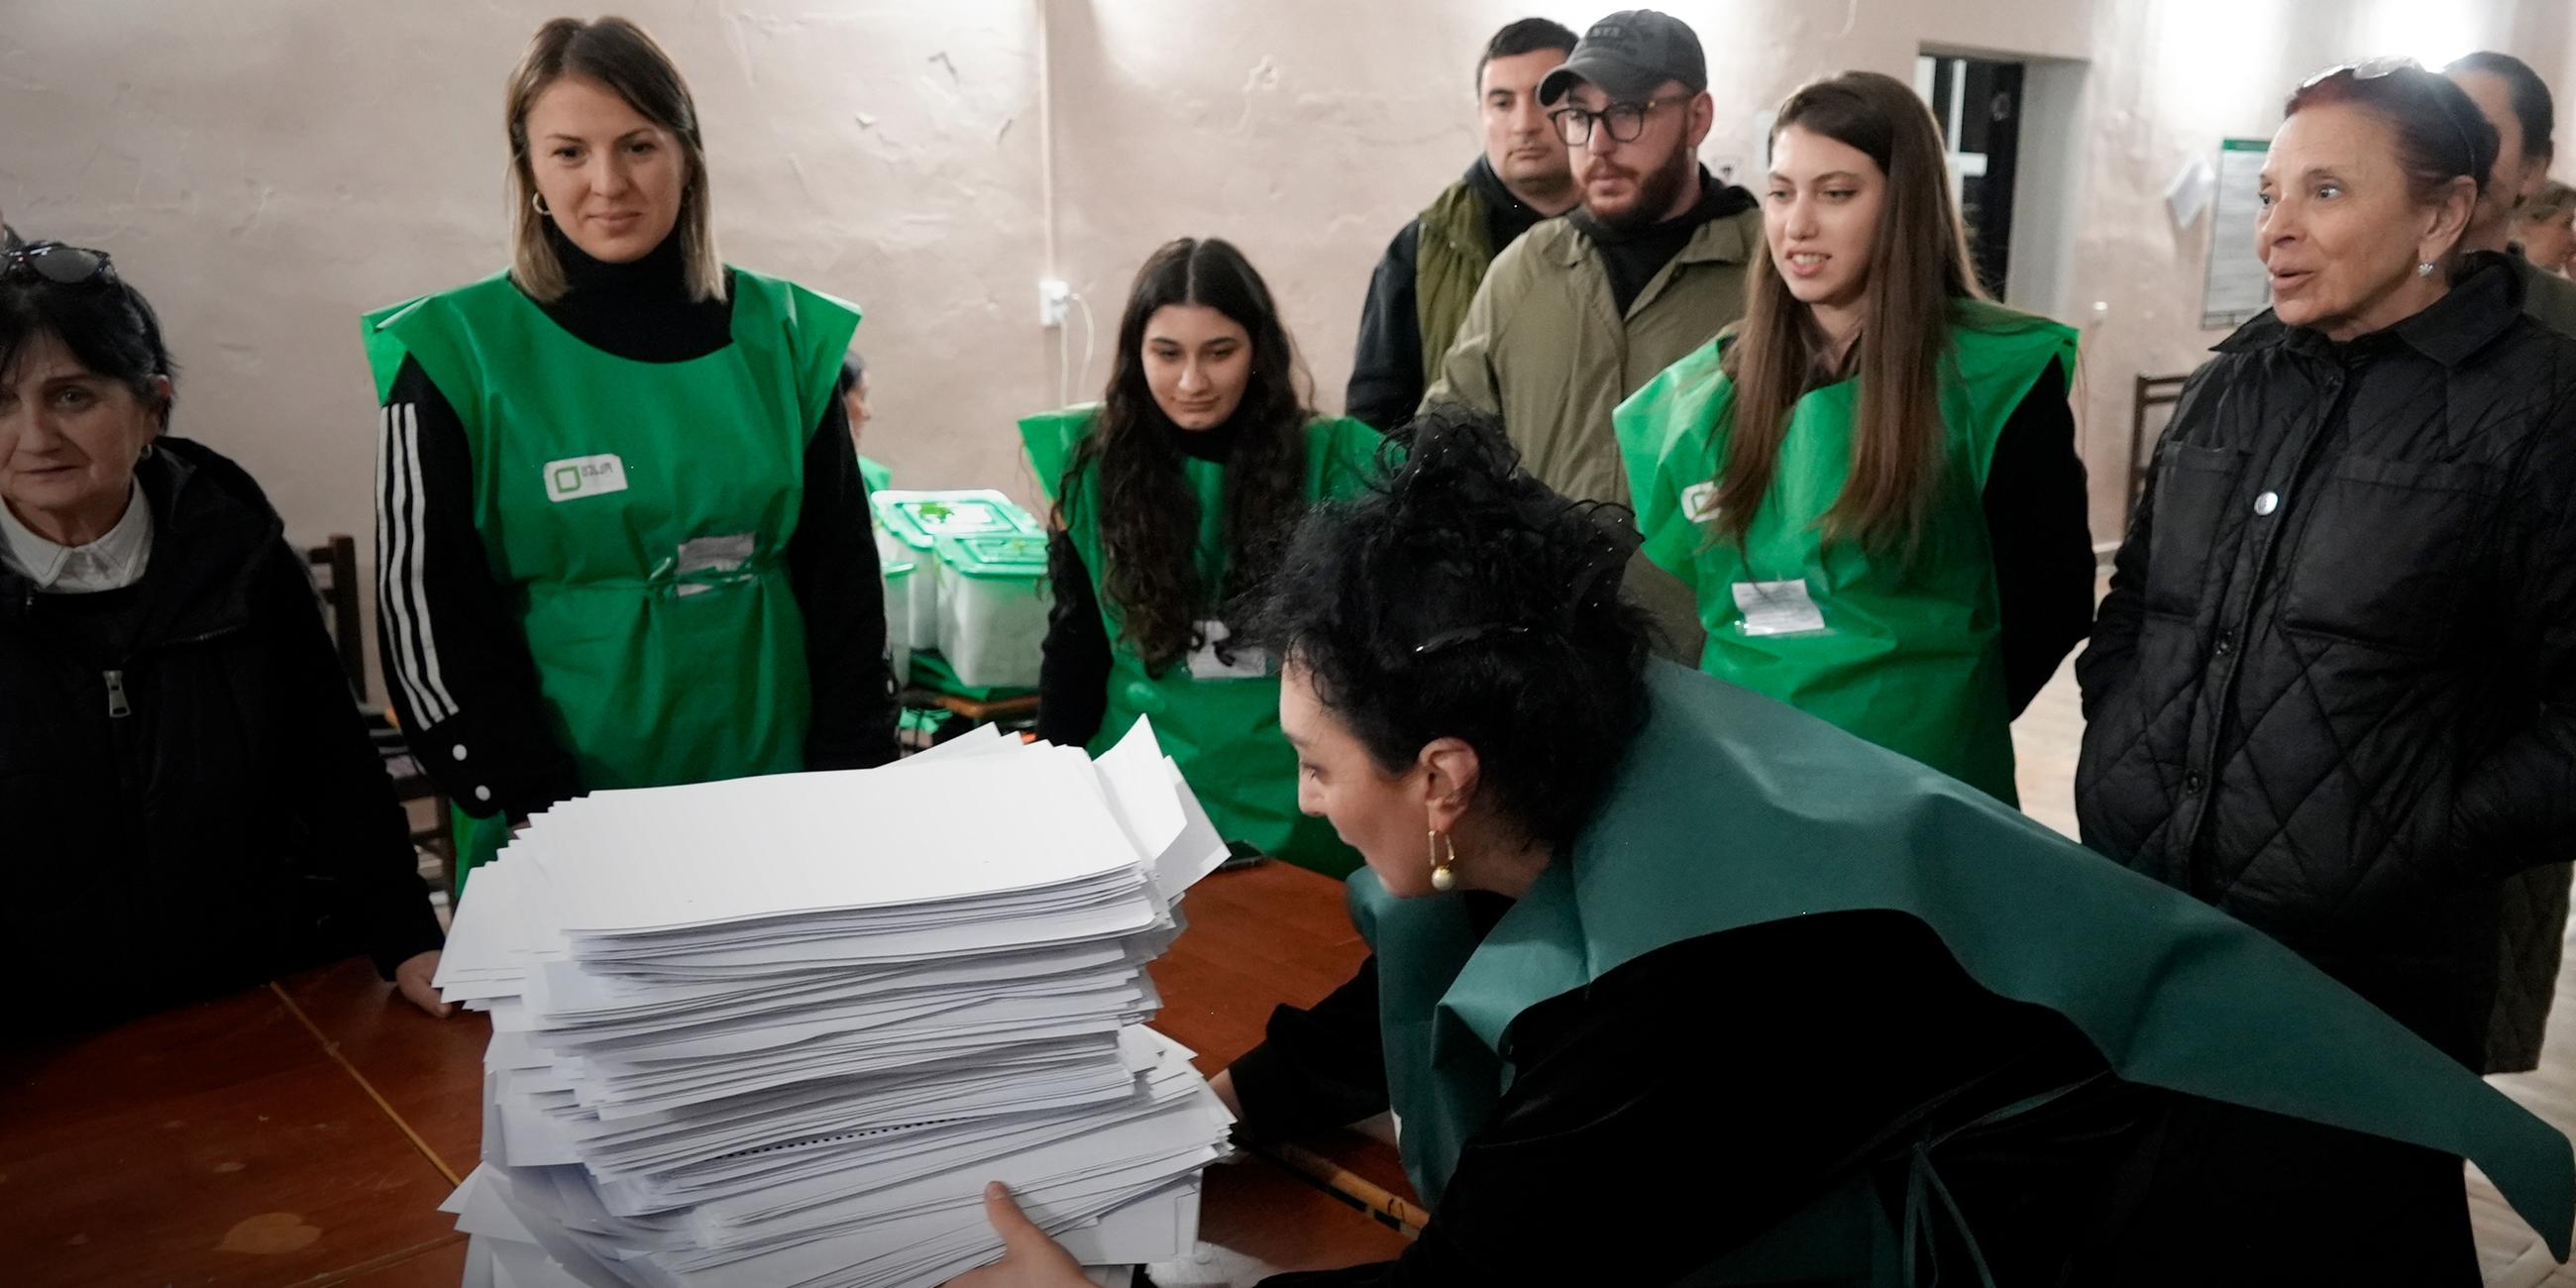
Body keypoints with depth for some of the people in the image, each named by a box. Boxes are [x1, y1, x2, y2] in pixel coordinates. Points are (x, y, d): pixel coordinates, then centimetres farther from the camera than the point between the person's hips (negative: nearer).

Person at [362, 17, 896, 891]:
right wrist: (549, 820, -14)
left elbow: (844, 581, 3)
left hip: (774, 811, 2)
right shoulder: (457, 354, -6)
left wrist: (852, 786, -4)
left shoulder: (782, 333, 2)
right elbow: (432, 620, -6)